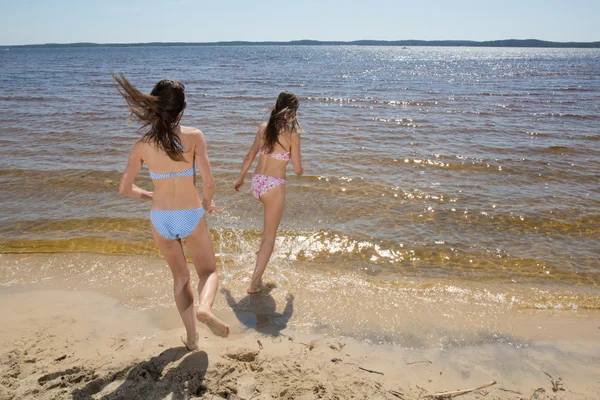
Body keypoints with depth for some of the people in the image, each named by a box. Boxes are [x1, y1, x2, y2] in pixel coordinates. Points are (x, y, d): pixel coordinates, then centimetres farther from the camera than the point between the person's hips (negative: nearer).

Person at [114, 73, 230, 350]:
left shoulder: (142, 145, -6)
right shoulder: (193, 136, -14)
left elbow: (125, 188, 0)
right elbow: (208, 183, -19)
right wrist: (207, 203, 2)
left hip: (160, 219, 3)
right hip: (191, 217, -3)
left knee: (180, 277, 23)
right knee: (208, 272, 17)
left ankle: (191, 337, 26)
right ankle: (205, 307, -15)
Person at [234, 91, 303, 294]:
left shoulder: (263, 128, 4)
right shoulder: (293, 134, -10)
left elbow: (250, 156, 12)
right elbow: (297, 169, -7)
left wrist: (240, 178, 25)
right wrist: (301, 168, 17)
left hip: (256, 183, 6)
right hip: (274, 186, -6)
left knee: (271, 217, 37)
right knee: (270, 235, 6)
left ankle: (264, 250, 41)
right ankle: (255, 281, 5)